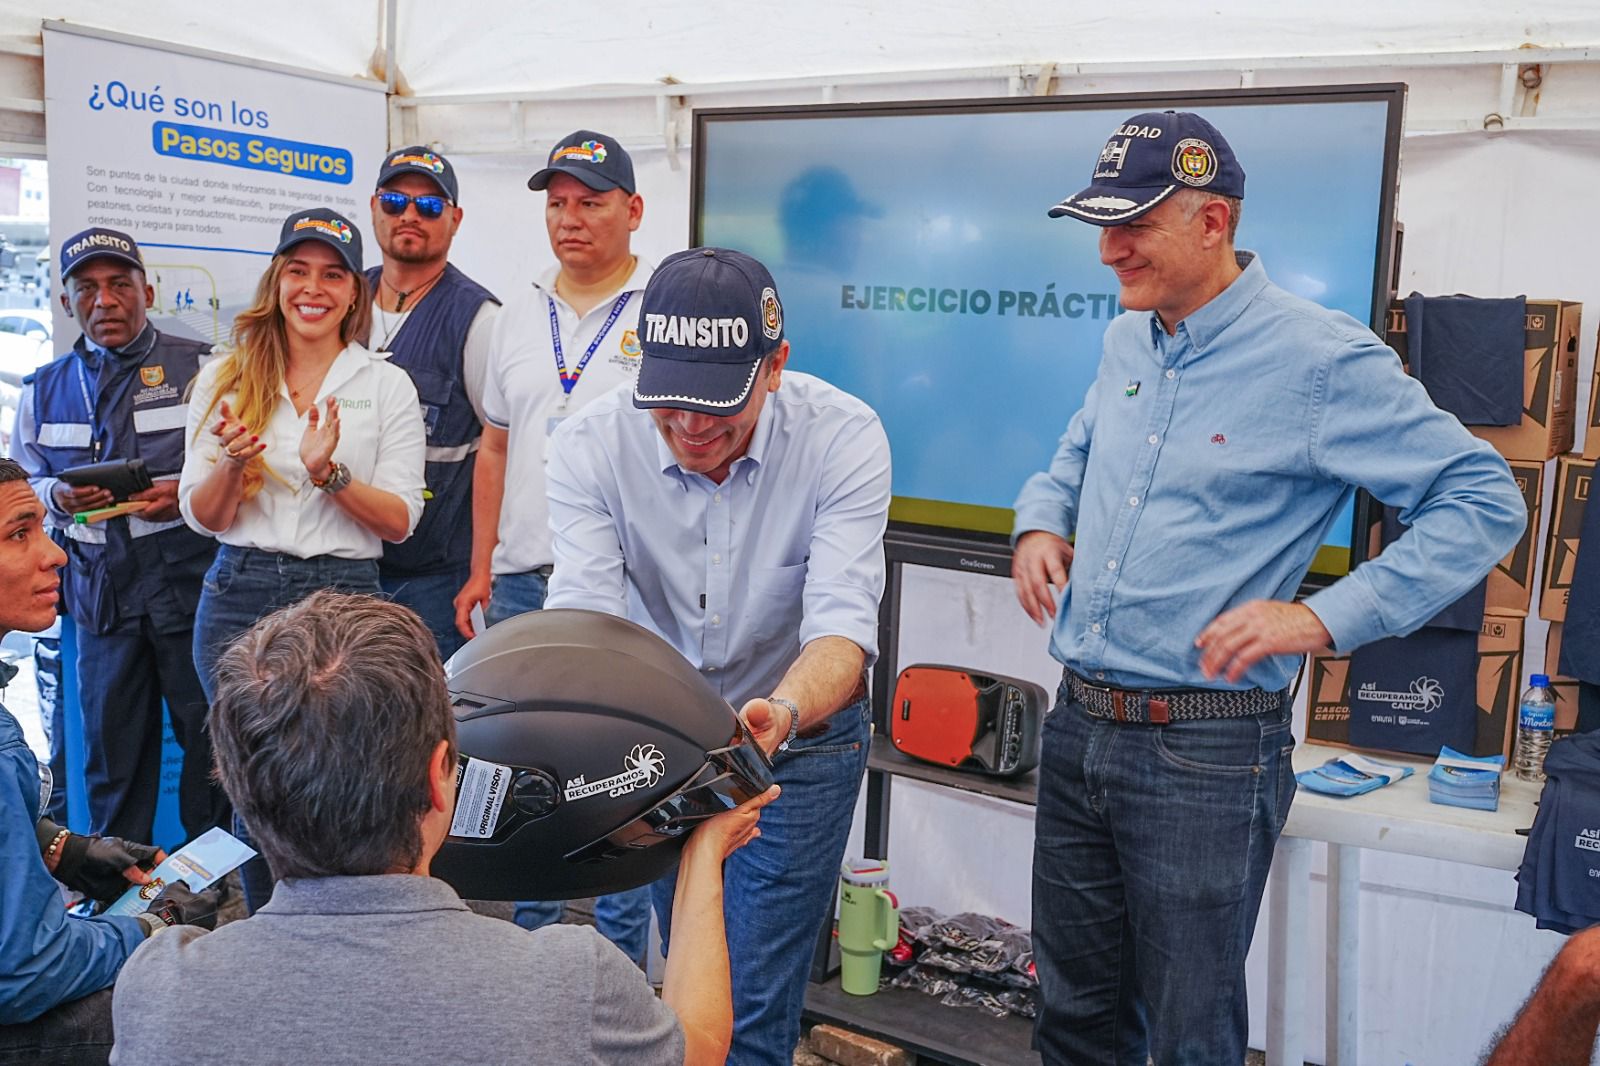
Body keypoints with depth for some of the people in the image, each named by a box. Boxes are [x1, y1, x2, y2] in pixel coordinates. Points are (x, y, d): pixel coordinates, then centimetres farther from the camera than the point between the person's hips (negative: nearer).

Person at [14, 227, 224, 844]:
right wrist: (57, 497, -2)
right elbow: (23, 485, 20)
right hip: (100, 591, 4)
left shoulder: (200, 367, 1)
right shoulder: (44, 390, 14)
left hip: (191, 582, -3)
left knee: (209, 735, 1)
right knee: (111, 741, 10)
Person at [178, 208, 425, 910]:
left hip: (344, 596, -1)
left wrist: (329, 474, -18)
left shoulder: (387, 385, 4)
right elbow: (203, 518, 4)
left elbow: (400, 521, -2)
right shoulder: (225, 378, 8)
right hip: (241, 596, 2)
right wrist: (231, 464, -17)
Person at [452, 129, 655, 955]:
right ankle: (531, 941, 32)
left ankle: (620, 958, 17)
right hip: (521, 582, 6)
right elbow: (496, 451, 17)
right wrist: (481, 568, 12)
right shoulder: (519, 318, 13)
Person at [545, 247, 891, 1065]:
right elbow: (584, 613, -25)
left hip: (800, 739, -2)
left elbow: (842, 623, -31)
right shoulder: (590, 443, -19)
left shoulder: (844, 437, -23)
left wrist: (784, 712, -52)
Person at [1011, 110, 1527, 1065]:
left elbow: (1484, 500, -11)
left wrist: (1326, 618, -20)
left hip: (1206, 756, -6)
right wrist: (1040, 523, 4)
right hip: (1079, 726, 7)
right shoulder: (1127, 342, 9)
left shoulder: (1322, 359, -13)